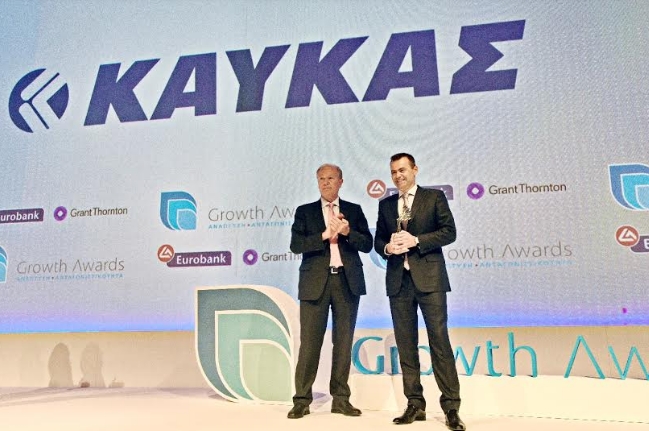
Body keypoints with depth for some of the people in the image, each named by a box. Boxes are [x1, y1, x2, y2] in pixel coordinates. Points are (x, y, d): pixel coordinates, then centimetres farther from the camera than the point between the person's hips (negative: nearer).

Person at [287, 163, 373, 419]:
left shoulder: (354, 211, 11)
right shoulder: (304, 211, 8)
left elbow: (367, 244, 4)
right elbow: (296, 245, -4)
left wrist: (347, 232, -13)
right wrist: (324, 235, -15)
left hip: (347, 282, 2)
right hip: (315, 282, -1)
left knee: (344, 342, 7)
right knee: (309, 342, -1)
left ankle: (341, 399, 18)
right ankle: (302, 399, 10)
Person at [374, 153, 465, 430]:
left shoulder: (434, 197, 5)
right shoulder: (386, 205, 16)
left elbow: (449, 232, -3)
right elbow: (378, 240, 15)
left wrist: (416, 240, -14)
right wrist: (387, 248, -8)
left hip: (429, 278, -4)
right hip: (398, 280, 4)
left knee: (439, 340, -5)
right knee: (406, 344, 6)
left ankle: (451, 405, 4)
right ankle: (415, 405, 15)